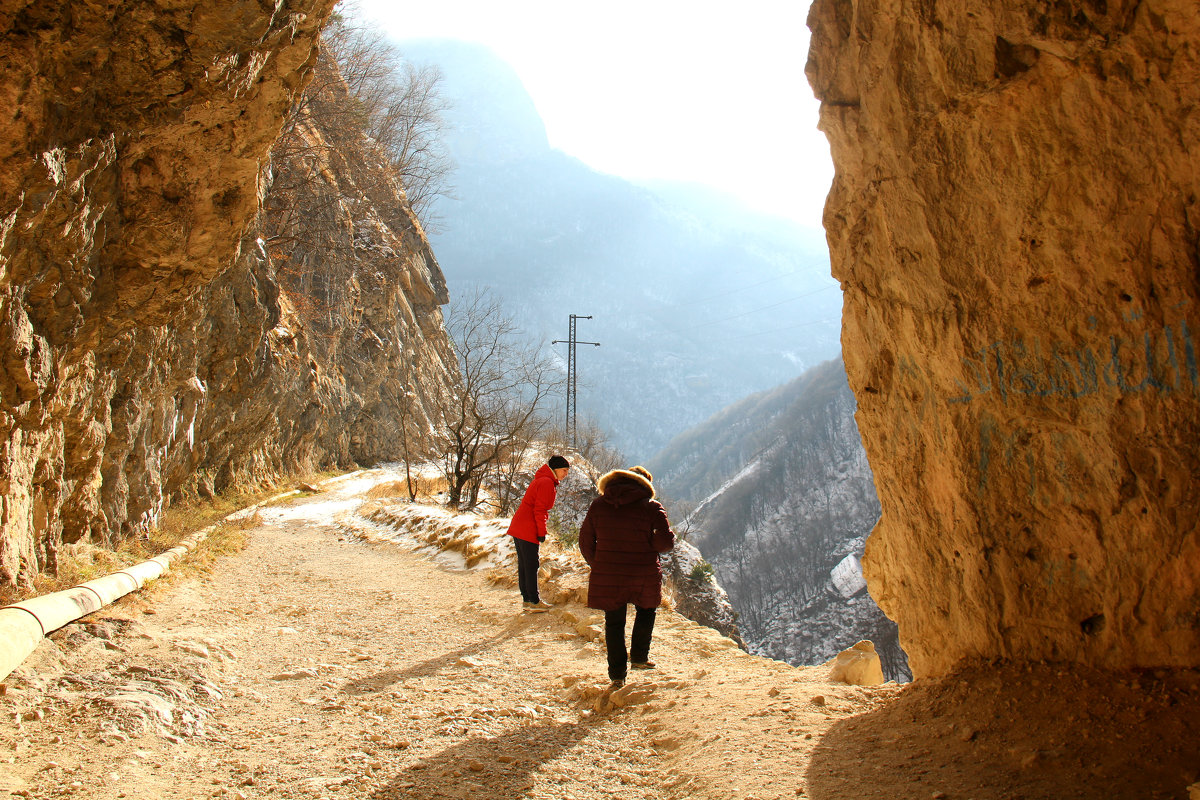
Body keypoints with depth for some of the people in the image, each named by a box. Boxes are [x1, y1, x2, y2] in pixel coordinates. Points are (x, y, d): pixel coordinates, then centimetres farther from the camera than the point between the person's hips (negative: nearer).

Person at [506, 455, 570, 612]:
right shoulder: (547, 482, -12)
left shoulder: (541, 480, 20)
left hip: (518, 528, 10)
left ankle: (526, 600, 18)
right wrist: (542, 532, -14)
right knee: (531, 564, -4)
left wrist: (540, 531, 17)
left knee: (523, 564, 12)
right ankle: (534, 602, 1)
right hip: (528, 529, -10)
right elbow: (539, 510, -18)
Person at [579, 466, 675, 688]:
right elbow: (665, 541, -14)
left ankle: (617, 674, 15)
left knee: (614, 621, 14)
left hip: (607, 577, 2)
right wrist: (661, 541, 9)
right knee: (646, 610, 26)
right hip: (644, 576, -2)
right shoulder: (652, 507, -6)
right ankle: (639, 657, 27)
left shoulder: (598, 505, 3)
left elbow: (585, 541, 5)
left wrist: (597, 566, 16)